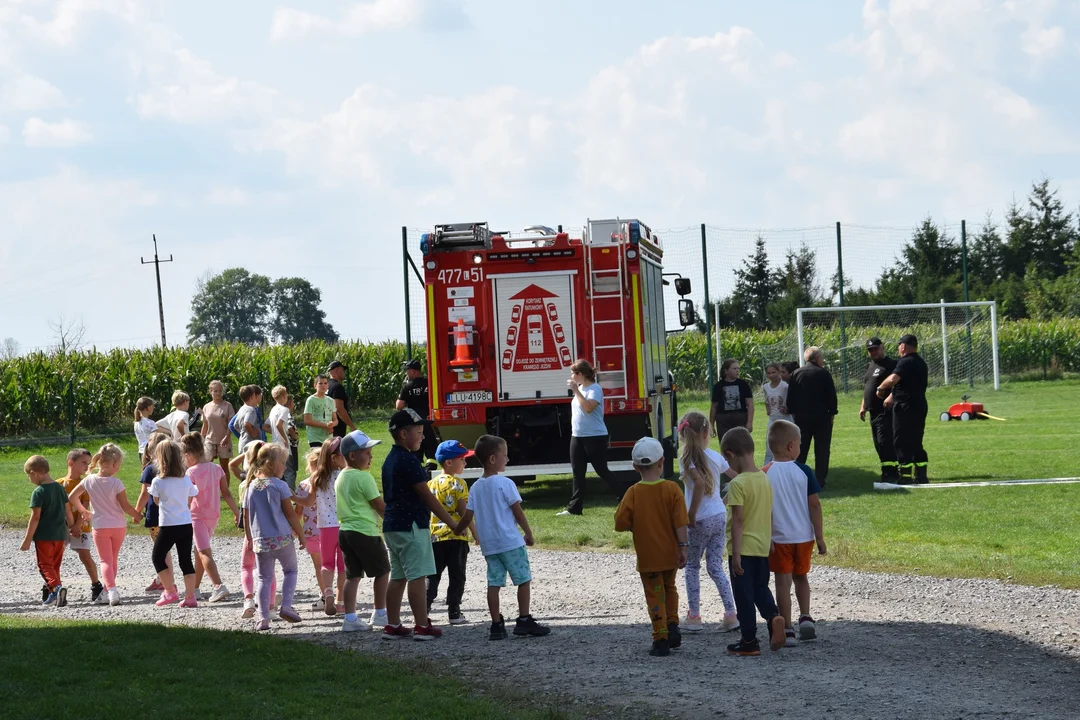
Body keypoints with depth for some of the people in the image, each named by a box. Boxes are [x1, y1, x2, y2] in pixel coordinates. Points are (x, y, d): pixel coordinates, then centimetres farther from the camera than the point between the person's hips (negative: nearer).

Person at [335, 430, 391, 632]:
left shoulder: (340, 478, 12)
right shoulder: (364, 477, -14)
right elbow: (380, 506, -11)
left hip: (345, 530, 8)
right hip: (365, 532, -8)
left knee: (353, 575, 9)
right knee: (382, 570, 7)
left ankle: (350, 618, 5)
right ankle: (380, 614, 13)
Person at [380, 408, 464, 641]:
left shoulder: (390, 460, 14)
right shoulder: (408, 460, -16)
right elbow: (427, 496, -15)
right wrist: (452, 523, -10)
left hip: (392, 525, 9)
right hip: (411, 525, -9)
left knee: (398, 577, 12)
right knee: (417, 576, -6)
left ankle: (392, 626, 13)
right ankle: (422, 627, -4)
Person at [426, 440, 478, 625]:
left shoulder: (432, 483, 9)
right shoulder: (458, 483, -9)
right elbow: (464, 512, -13)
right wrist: (476, 533, -7)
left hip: (435, 536, 5)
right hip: (457, 537, -5)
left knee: (432, 576, 9)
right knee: (456, 577, 3)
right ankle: (454, 613, 2)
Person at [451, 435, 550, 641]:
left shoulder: (476, 487, 6)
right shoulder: (505, 484, -11)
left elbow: (467, 517, 6)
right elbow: (517, 512, -9)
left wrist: (457, 529, 25)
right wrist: (528, 532, 3)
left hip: (488, 544, 6)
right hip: (511, 542, -6)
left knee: (494, 583, 6)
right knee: (524, 580, 4)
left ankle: (496, 625, 5)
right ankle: (524, 621, 4)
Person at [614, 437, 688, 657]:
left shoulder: (633, 493, -11)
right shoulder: (672, 489, -9)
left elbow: (620, 523, -11)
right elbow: (680, 522, -12)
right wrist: (683, 548, -7)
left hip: (647, 556, -2)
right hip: (670, 554, 2)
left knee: (655, 595, 5)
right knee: (669, 588, 25)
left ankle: (661, 639, 2)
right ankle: (672, 625, 14)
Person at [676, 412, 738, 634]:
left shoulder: (687, 458, -13)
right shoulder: (715, 456, 4)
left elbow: (700, 483, -27)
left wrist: (691, 514, -20)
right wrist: (725, 499, 24)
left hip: (701, 521, -5)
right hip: (720, 517, 5)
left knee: (692, 567, 10)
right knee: (716, 567, 11)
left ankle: (693, 617, 11)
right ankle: (730, 614, 5)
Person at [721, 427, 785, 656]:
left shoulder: (737, 484, -17)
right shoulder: (765, 479, 5)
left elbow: (737, 520, -20)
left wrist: (736, 554, -18)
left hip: (744, 548, -7)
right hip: (763, 547, 7)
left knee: (744, 595, 4)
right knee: (761, 588, 19)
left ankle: (749, 641, 10)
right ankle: (773, 616, -8)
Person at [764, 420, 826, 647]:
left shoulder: (765, 475, -9)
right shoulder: (803, 471, -7)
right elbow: (814, 505, -5)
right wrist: (820, 536, 2)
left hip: (779, 538, -1)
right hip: (803, 536, 2)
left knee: (783, 583, 3)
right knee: (801, 577, 23)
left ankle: (788, 630, 2)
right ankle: (805, 616, 7)